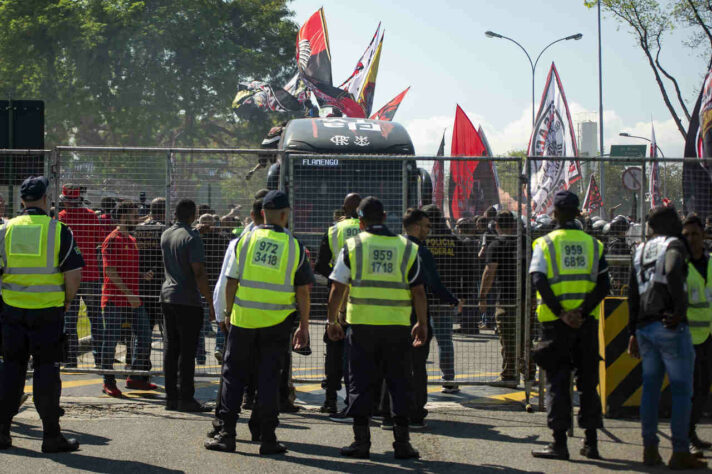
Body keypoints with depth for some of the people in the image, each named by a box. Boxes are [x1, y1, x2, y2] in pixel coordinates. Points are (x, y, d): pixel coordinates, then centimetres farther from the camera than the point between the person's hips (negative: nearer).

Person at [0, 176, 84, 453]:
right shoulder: (59, 231, -4)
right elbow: (74, 273, -8)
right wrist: (67, 302, 8)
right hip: (48, 312, -3)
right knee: (46, 369, 2)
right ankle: (51, 436, 3)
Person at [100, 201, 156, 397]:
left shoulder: (132, 240, 18)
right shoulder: (112, 240, -10)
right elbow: (110, 271, -17)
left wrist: (143, 275, 7)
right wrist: (128, 293, -21)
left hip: (133, 299, 9)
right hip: (115, 299, -9)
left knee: (144, 336, 6)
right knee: (111, 340, -1)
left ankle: (136, 378, 16)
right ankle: (108, 382, 5)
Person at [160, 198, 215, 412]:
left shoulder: (165, 235, 9)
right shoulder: (191, 237, -14)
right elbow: (199, 274, -18)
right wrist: (210, 302, -14)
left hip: (167, 296, 7)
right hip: (188, 300, -7)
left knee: (170, 349, 9)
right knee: (187, 351, -4)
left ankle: (171, 397, 11)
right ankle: (185, 399, -3)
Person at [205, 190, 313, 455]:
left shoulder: (245, 240, -1)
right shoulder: (295, 247, -2)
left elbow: (232, 282, 1)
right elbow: (303, 291, 0)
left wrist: (228, 312, 13)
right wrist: (304, 326, 8)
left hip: (243, 318, 0)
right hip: (277, 322, 0)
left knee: (233, 374, 10)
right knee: (269, 377, 6)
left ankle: (227, 433, 8)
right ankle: (267, 437, 6)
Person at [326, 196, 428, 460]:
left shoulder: (353, 247, 1)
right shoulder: (407, 248, 4)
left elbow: (338, 289, 0)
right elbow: (418, 292, 4)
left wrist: (332, 321, 11)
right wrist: (422, 324, 13)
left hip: (361, 326, -1)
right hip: (398, 327, 1)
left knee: (360, 384, 6)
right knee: (399, 383, 8)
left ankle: (361, 441, 6)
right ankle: (402, 442, 6)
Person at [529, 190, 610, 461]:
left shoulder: (545, 243, 0)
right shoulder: (593, 244, 6)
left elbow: (538, 281, -14)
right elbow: (604, 285, -4)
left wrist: (561, 313, -15)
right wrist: (582, 311, -11)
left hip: (556, 323, -2)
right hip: (587, 322, 2)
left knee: (557, 380, 2)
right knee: (588, 381, 11)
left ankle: (559, 443, -4)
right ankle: (591, 443, 13)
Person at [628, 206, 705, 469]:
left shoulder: (640, 251, 18)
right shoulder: (674, 245, -4)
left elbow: (632, 294, 18)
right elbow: (672, 271, -26)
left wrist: (633, 332, 20)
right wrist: (680, 309, -19)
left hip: (644, 327, 7)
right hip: (670, 327, -7)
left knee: (650, 388, 11)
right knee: (682, 388, -4)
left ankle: (649, 449, 10)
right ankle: (680, 452, -6)